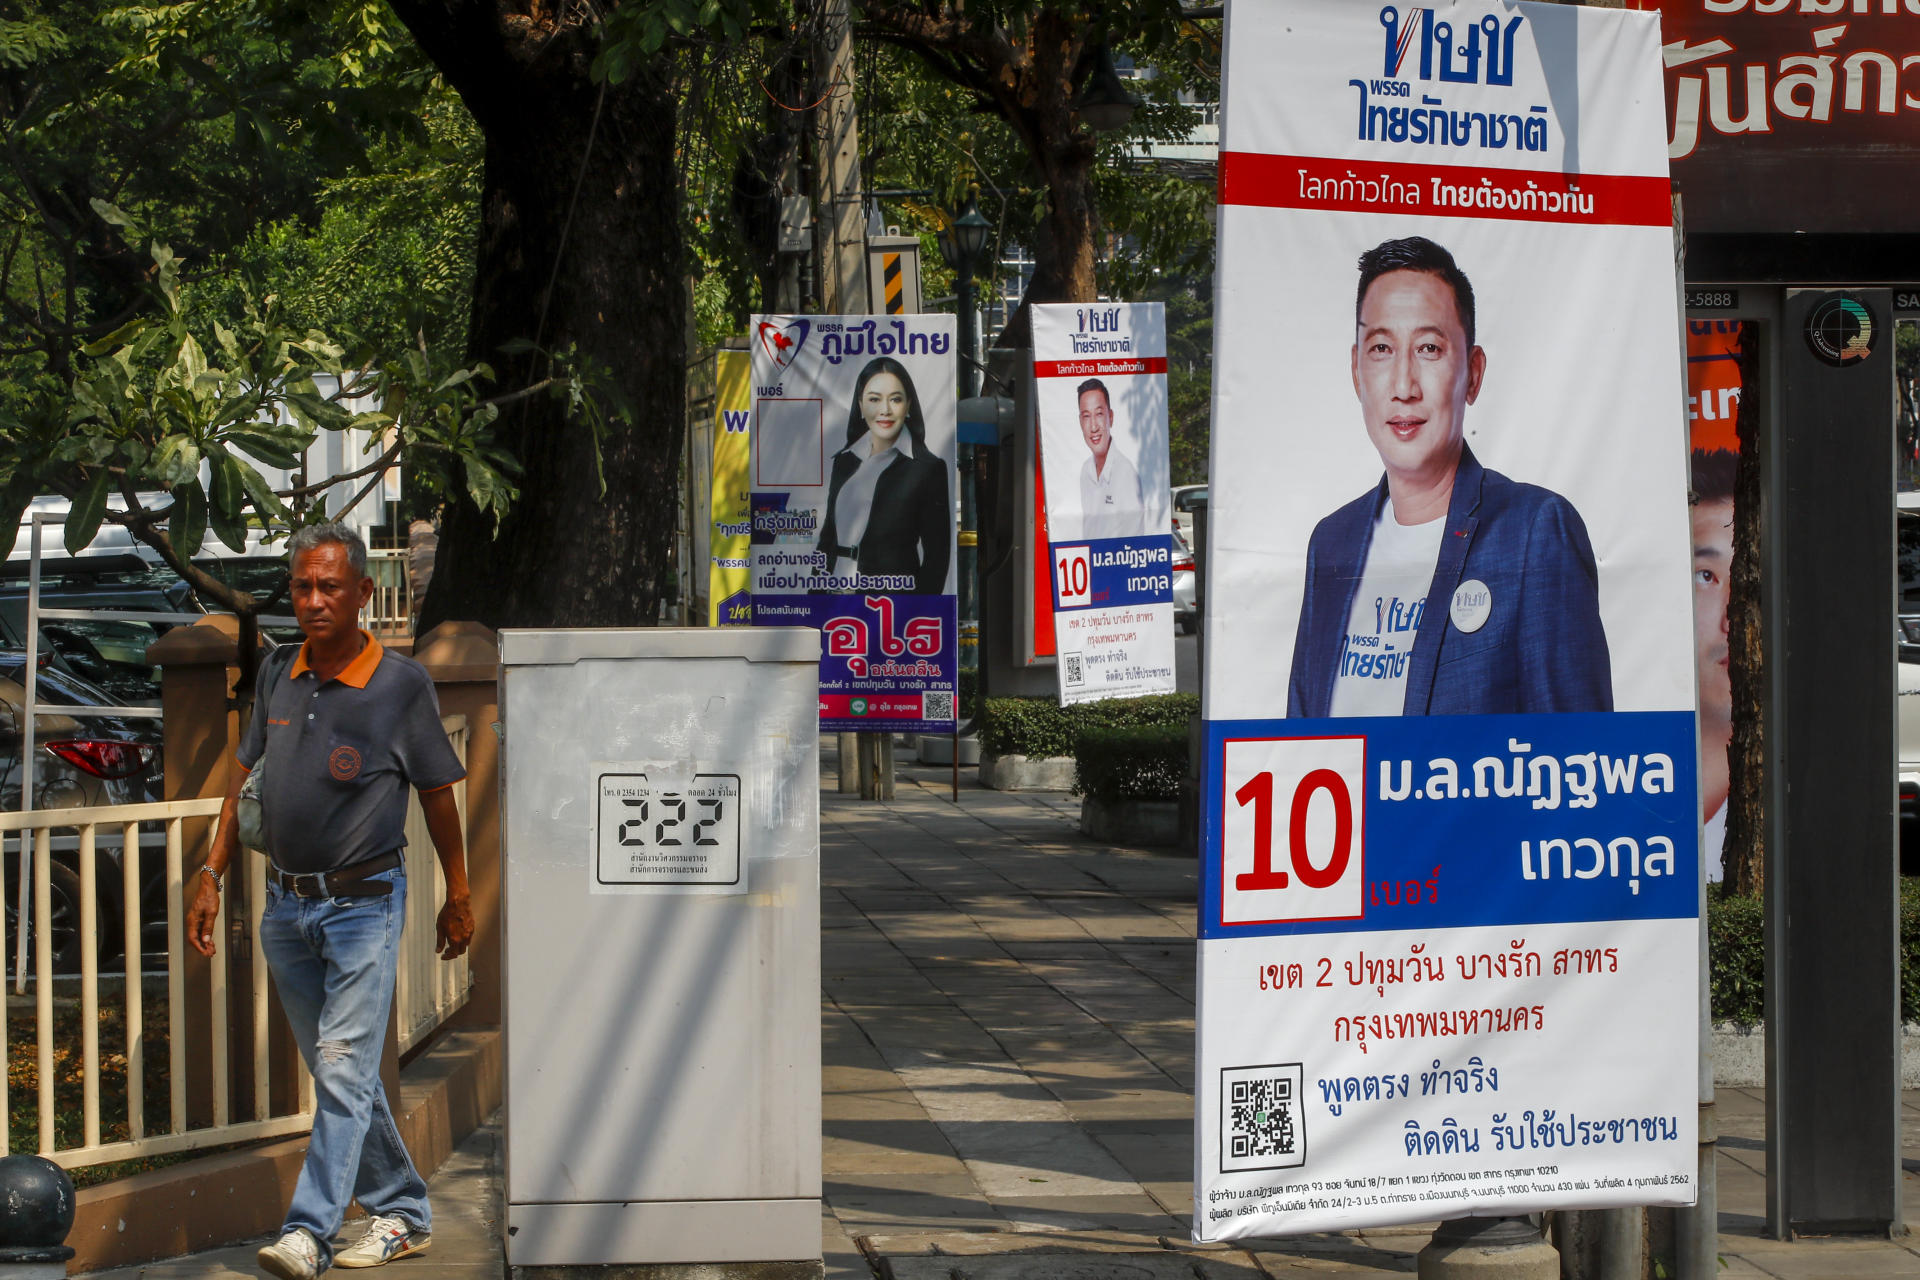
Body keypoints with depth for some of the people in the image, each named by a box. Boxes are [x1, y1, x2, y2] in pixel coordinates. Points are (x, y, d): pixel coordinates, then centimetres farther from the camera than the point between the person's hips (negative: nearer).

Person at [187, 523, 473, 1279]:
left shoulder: (401, 685, -7)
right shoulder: (276, 678, 6)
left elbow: (437, 794, 0)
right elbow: (246, 782, 14)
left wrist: (457, 897, 4)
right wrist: (212, 874, 8)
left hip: (363, 903, -6)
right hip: (286, 905, 6)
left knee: (345, 1068, -12)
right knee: (336, 1073, 12)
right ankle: (401, 1213, 23)